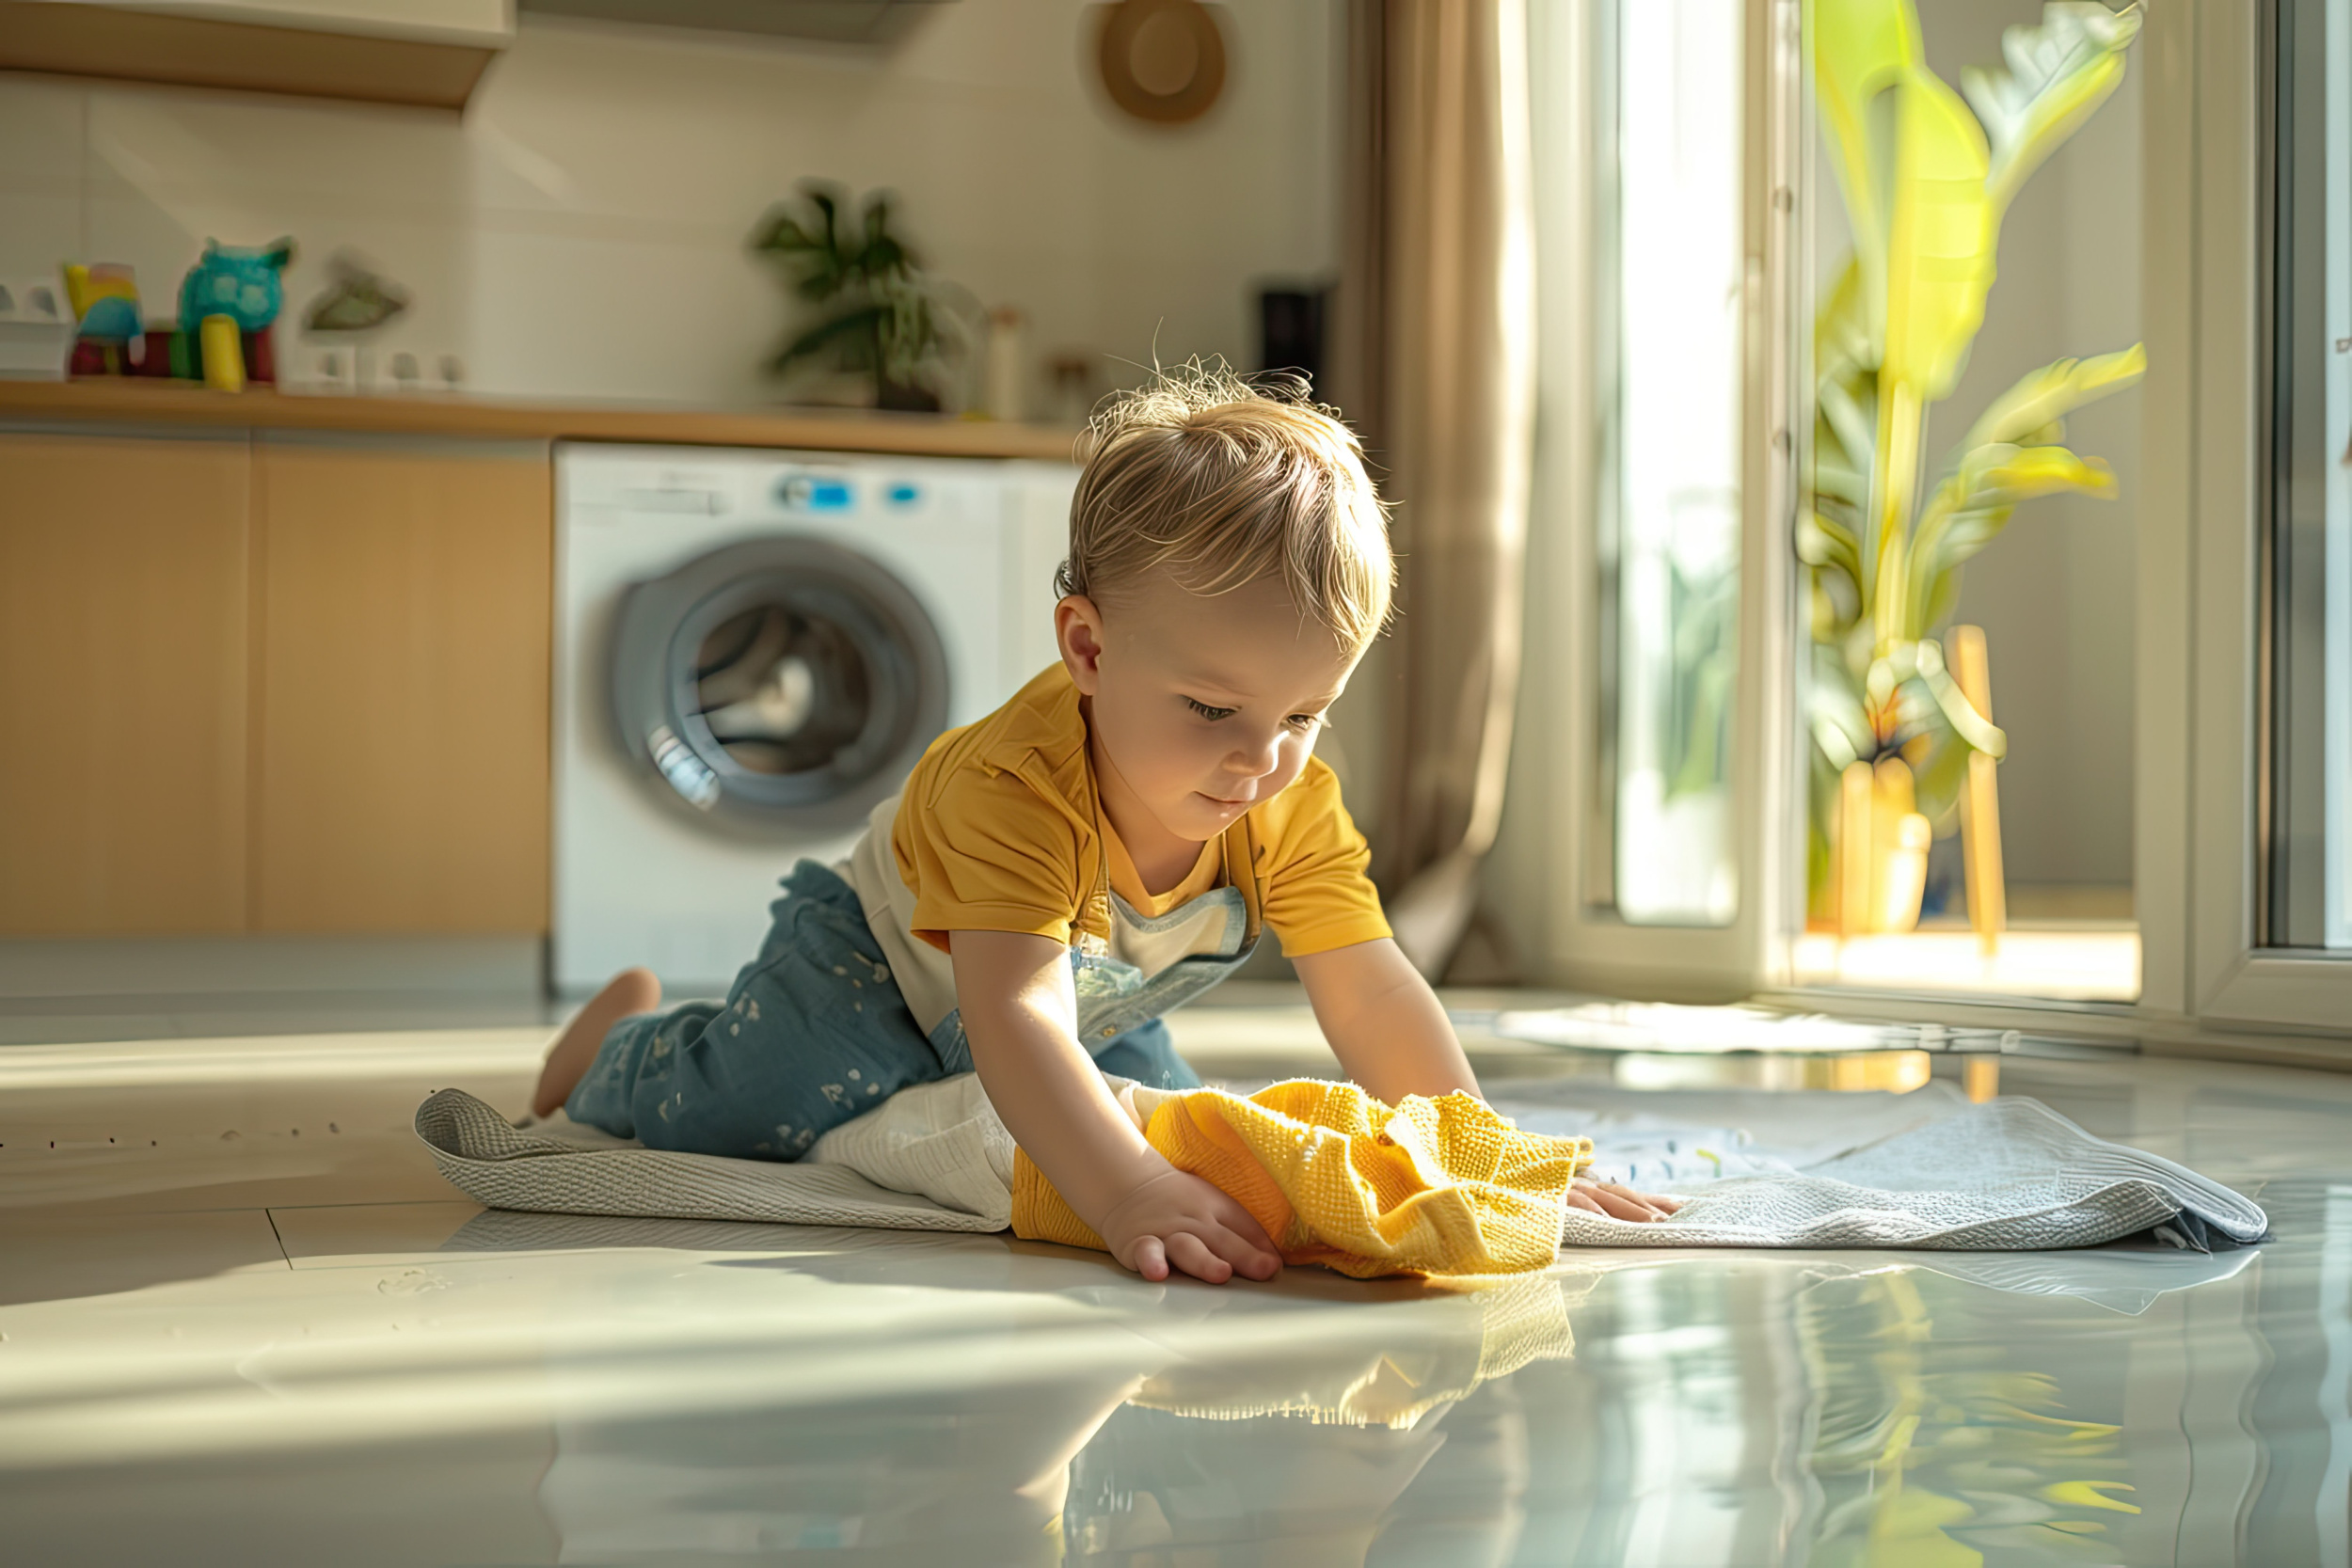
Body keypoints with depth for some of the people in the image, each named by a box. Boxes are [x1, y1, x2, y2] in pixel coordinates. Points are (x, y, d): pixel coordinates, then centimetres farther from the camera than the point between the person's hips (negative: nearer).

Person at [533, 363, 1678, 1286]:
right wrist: (1124, 1191, -70)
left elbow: (1369, 996, -24)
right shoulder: (1017, 786, -46)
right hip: (885, 955, -6)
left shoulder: (1297, 813, -26)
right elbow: (1015, 1018, -56)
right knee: (759, 1109, -26)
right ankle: (627, 1042, 13)